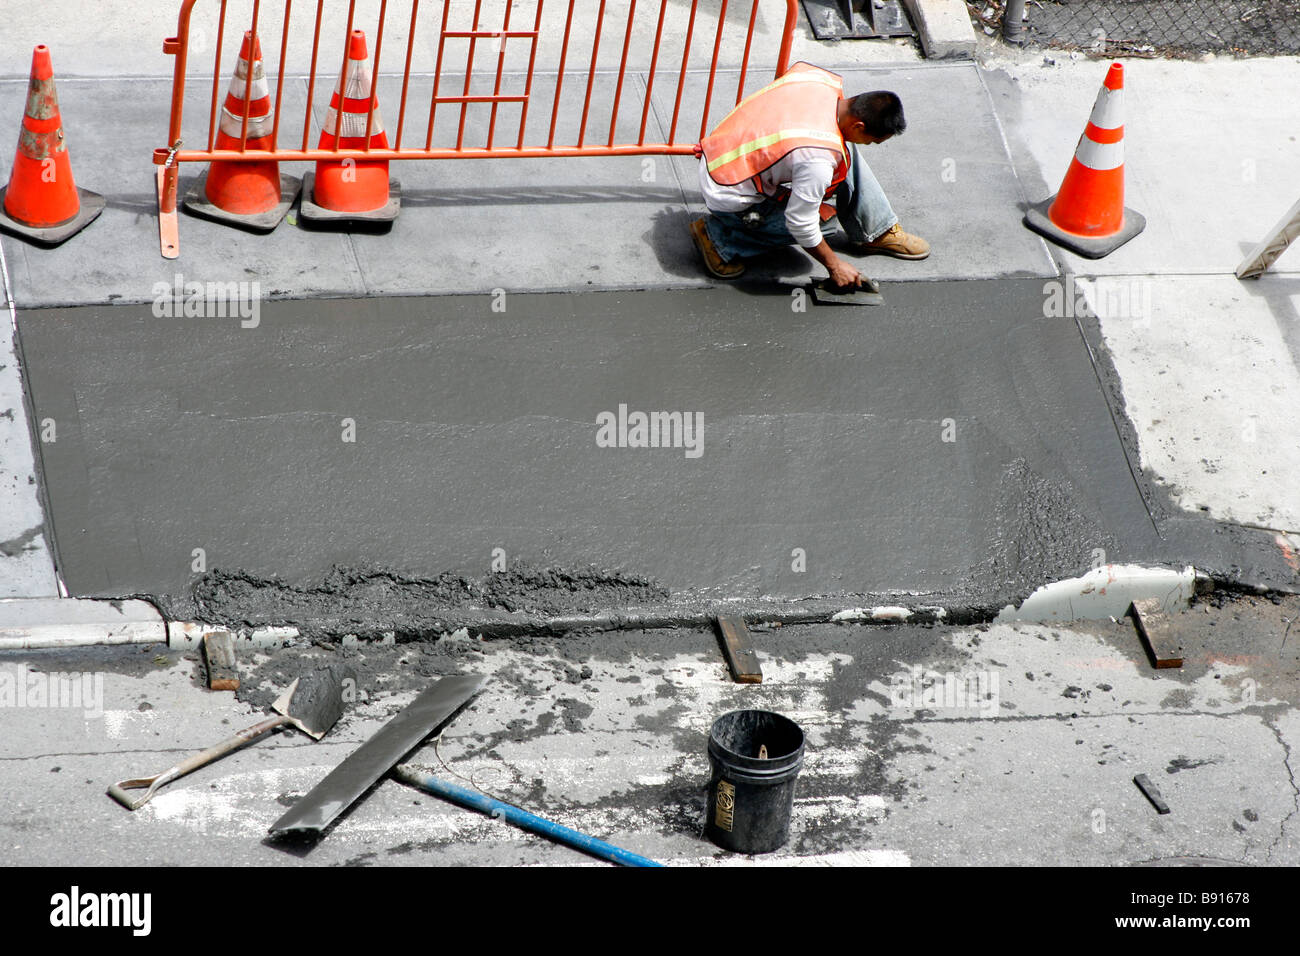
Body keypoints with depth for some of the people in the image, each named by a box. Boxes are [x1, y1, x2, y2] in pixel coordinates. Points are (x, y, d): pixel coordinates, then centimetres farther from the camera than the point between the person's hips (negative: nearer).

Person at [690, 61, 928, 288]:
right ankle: (719, 237, -1)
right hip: (729, 197, -9)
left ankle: (876, 233, 19)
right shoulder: (818, 158, -35)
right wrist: (834, 266, -10)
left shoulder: (823, 79, -13)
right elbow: (800, 224, -24)